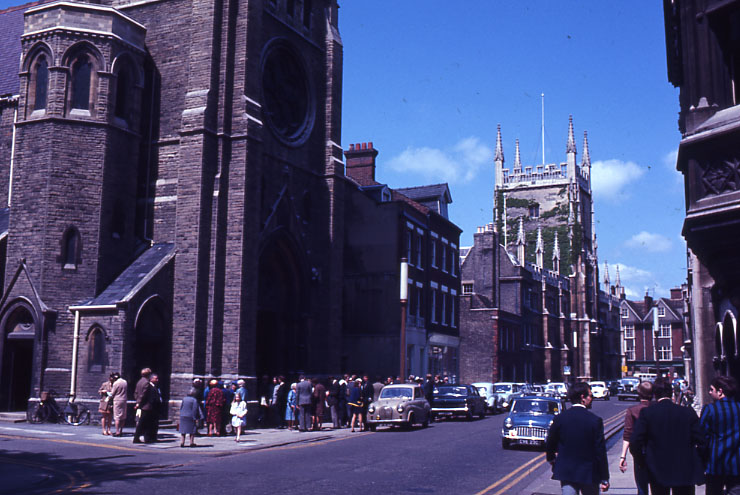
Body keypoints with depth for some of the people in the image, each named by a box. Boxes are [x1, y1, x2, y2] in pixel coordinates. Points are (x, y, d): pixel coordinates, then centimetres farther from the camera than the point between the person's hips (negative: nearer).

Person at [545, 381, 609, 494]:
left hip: (566, 472, 2)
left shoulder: (559, 418, -5)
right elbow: (601, 452, -10)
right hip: (589, 473, -2)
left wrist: (551, 458, 25)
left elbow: (549, 443, 3)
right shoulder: (595, 420, -12)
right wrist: (605, 479, -4)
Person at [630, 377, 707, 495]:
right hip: (685, 472, 1)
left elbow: (635, 443, -13)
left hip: (657, 472, -1)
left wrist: (643, 462, 3)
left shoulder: (646, 413, -9)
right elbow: (701, 442, -6)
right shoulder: (688, 413, -5)